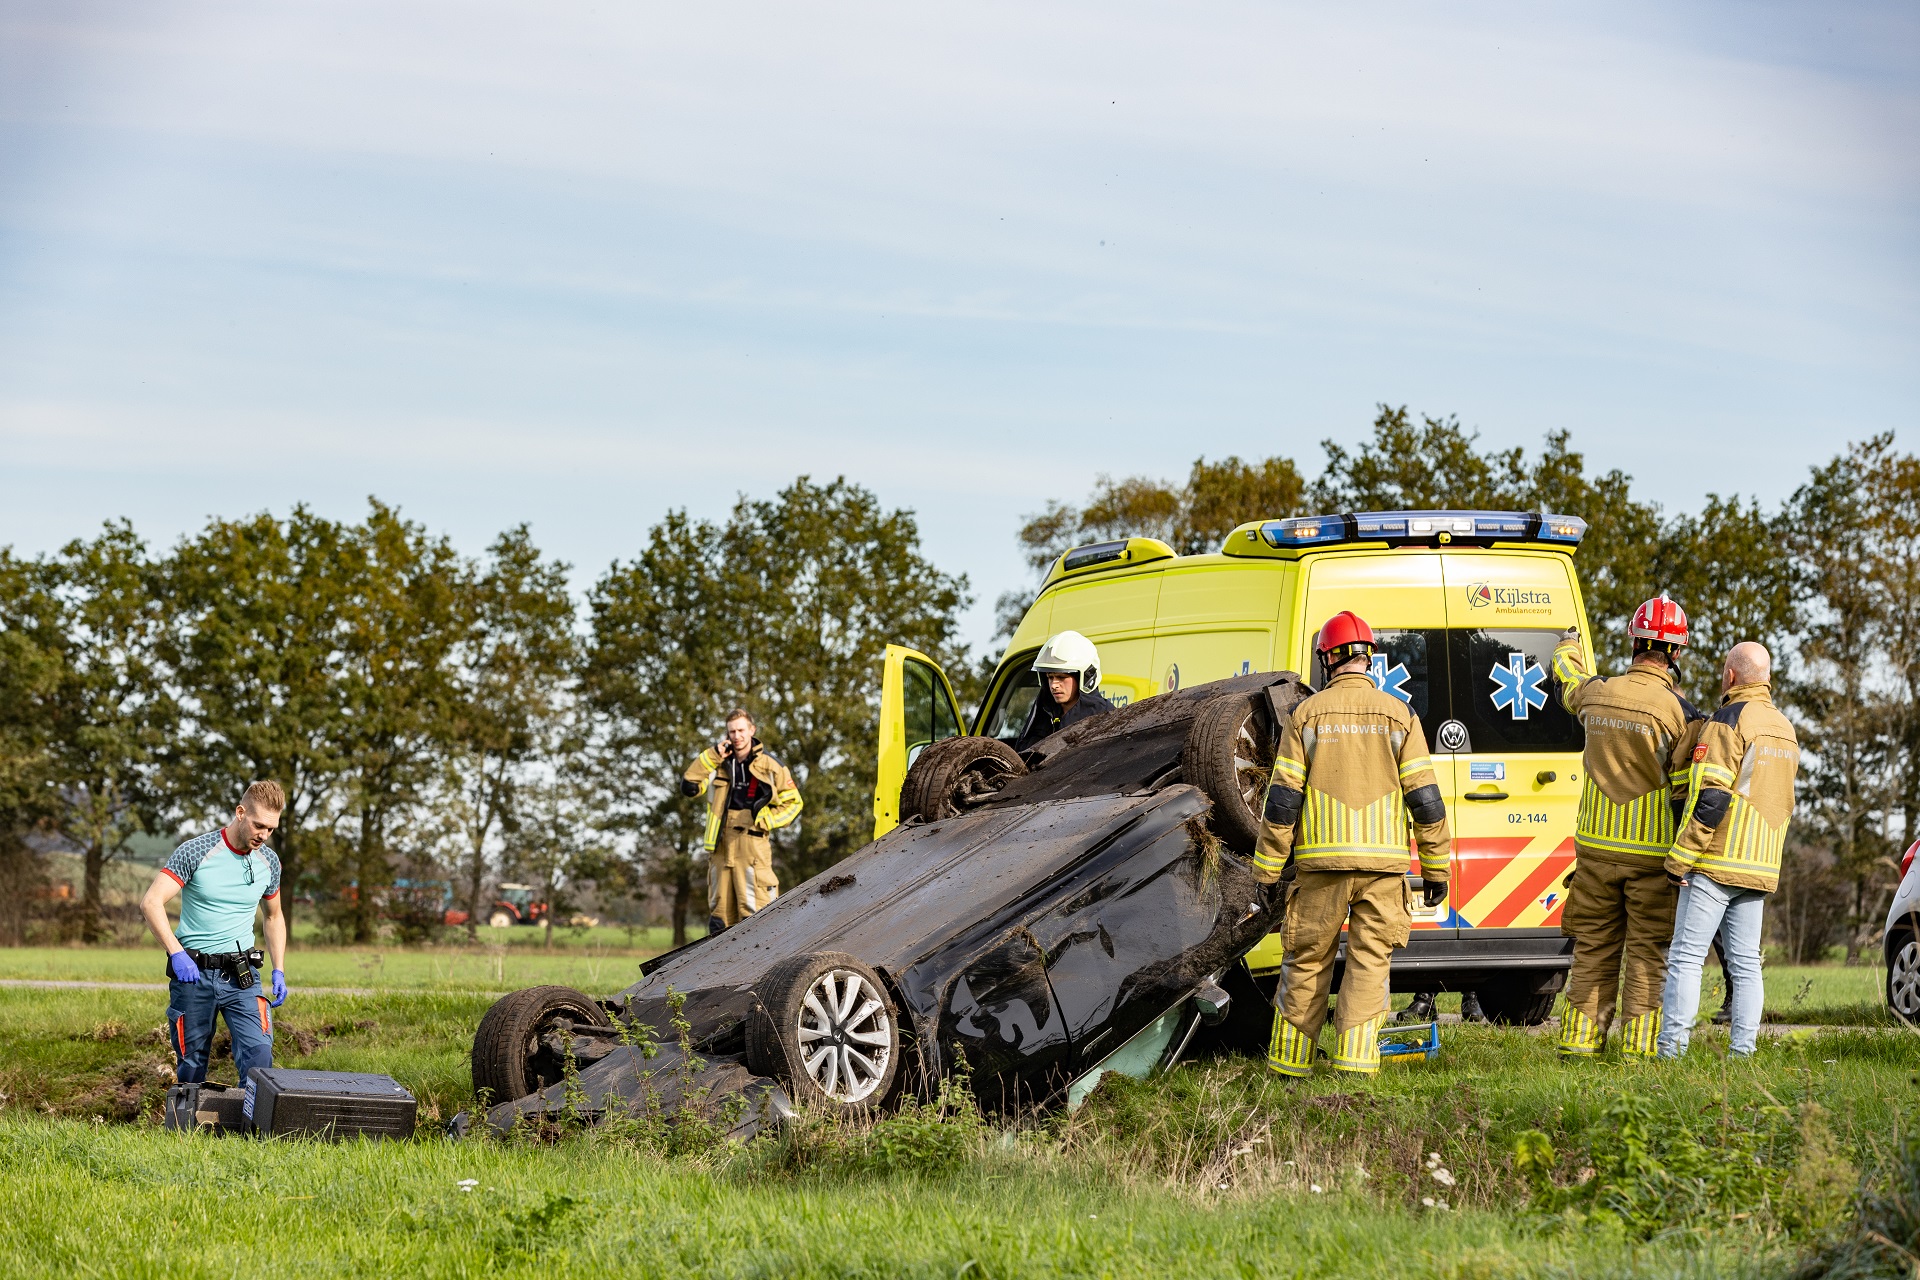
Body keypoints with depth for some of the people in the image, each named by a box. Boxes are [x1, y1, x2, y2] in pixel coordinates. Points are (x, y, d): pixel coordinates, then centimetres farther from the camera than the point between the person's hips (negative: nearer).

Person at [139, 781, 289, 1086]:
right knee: (192, 1068, 4)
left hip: (242, 975, 3)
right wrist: (176, 953, -27)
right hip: (193, 972, -3)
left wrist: (279, 971, 12)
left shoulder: (269, 862, 7)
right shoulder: (196, 852, -9)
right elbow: (151, 903, -16)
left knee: (259, 1053, -16)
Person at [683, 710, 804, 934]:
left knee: (753, 913, -12)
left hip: (753, 842, -3)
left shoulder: (769, 765, 3)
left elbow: (793, 802, 9)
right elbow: (689, 787, -2)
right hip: (721, 844, 4)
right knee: (720, 918, 6)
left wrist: (764, 821, -6)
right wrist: (712, 756, -6)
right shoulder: (718, 763, 10)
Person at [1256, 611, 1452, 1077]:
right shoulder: (1399, 716, 3)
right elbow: (1425, 798, 1)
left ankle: (1291, 1061, 14)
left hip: (1321, 862, 0)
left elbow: (1282, 800, -1)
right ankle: (1355, 1060, -4)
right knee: (1369, 961, 5)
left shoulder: (1306, 715, 1)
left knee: (1307, 961, 9)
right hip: (1383, 863, 0)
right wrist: (1435, 869, 8)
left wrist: (1267, 873, 4)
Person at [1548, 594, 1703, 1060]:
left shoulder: (1595, 694, 0)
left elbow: (1567, 681, 27)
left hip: (1596, 846, 4)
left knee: (1594, 948, 12)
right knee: (1648, 951, 2)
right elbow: (1688, 792, -11)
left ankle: (1579, 1040, 12)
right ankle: (1640, 1047, 1)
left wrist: (1567, 645, 50)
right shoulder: (1679, 711, -14)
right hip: (1652, 852, -4)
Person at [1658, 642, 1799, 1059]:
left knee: (1686, 957, -6)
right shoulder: (1785, 730, 18)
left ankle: (1672, 1051, -12)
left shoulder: (1728, 721, -11)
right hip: (1761, 868, 8)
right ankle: (1743, 1052, 3)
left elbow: (1711, 798, -17)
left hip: (1716, 864, -8)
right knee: (1745, 962, 7)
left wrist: (1680, 859, -14)